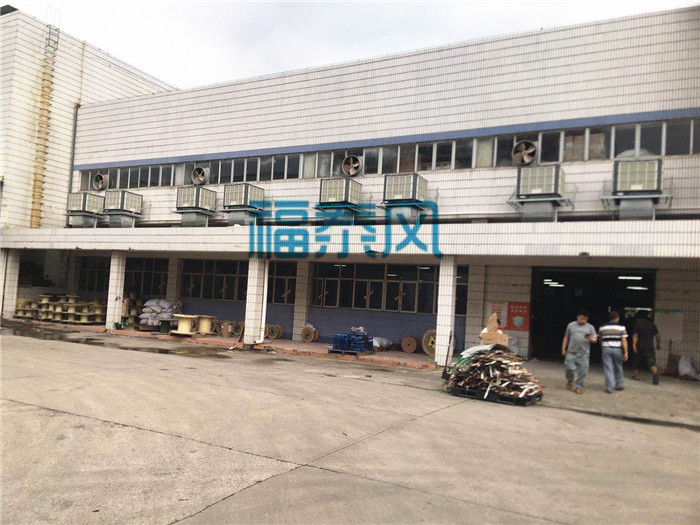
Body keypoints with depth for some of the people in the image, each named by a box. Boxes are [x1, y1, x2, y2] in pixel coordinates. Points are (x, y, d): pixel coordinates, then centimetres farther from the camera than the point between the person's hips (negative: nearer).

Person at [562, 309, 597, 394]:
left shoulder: (590, 327, 9)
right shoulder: (571, 325, 9)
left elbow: (595, 339, 7)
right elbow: (566, 337, 13)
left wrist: (590, 338, -16)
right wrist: (563, 349, 9)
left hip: (584, 353, 0)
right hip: (571, 352, 0)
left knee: (583, 371, -1)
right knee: (569, 368, -6)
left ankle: (579, 387, 14)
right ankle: (570, 379, 26)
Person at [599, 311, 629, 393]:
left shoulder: (602, 327, 4)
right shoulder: (621, 327, -3)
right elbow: (624, 341, -8)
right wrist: (625, 352, -6)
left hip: (606, 349, 0)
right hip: (617, 349, 0)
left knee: (608, 369, 0)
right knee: (618, 368, 16)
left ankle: (609, 388, -4)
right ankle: (619, 385, 26)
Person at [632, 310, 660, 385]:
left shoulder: (637, 324, -4)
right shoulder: (652, 324, 6)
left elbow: (635, 335, -12)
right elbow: (657, 335, 6)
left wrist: (634, 345, -14)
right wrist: (658, 344, 19)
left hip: (640, 347, -1)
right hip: (650, 347, 2)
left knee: (637, 361, 17)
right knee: (652, 363, -4)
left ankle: (637, 375, 26)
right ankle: (655, 373, -28)